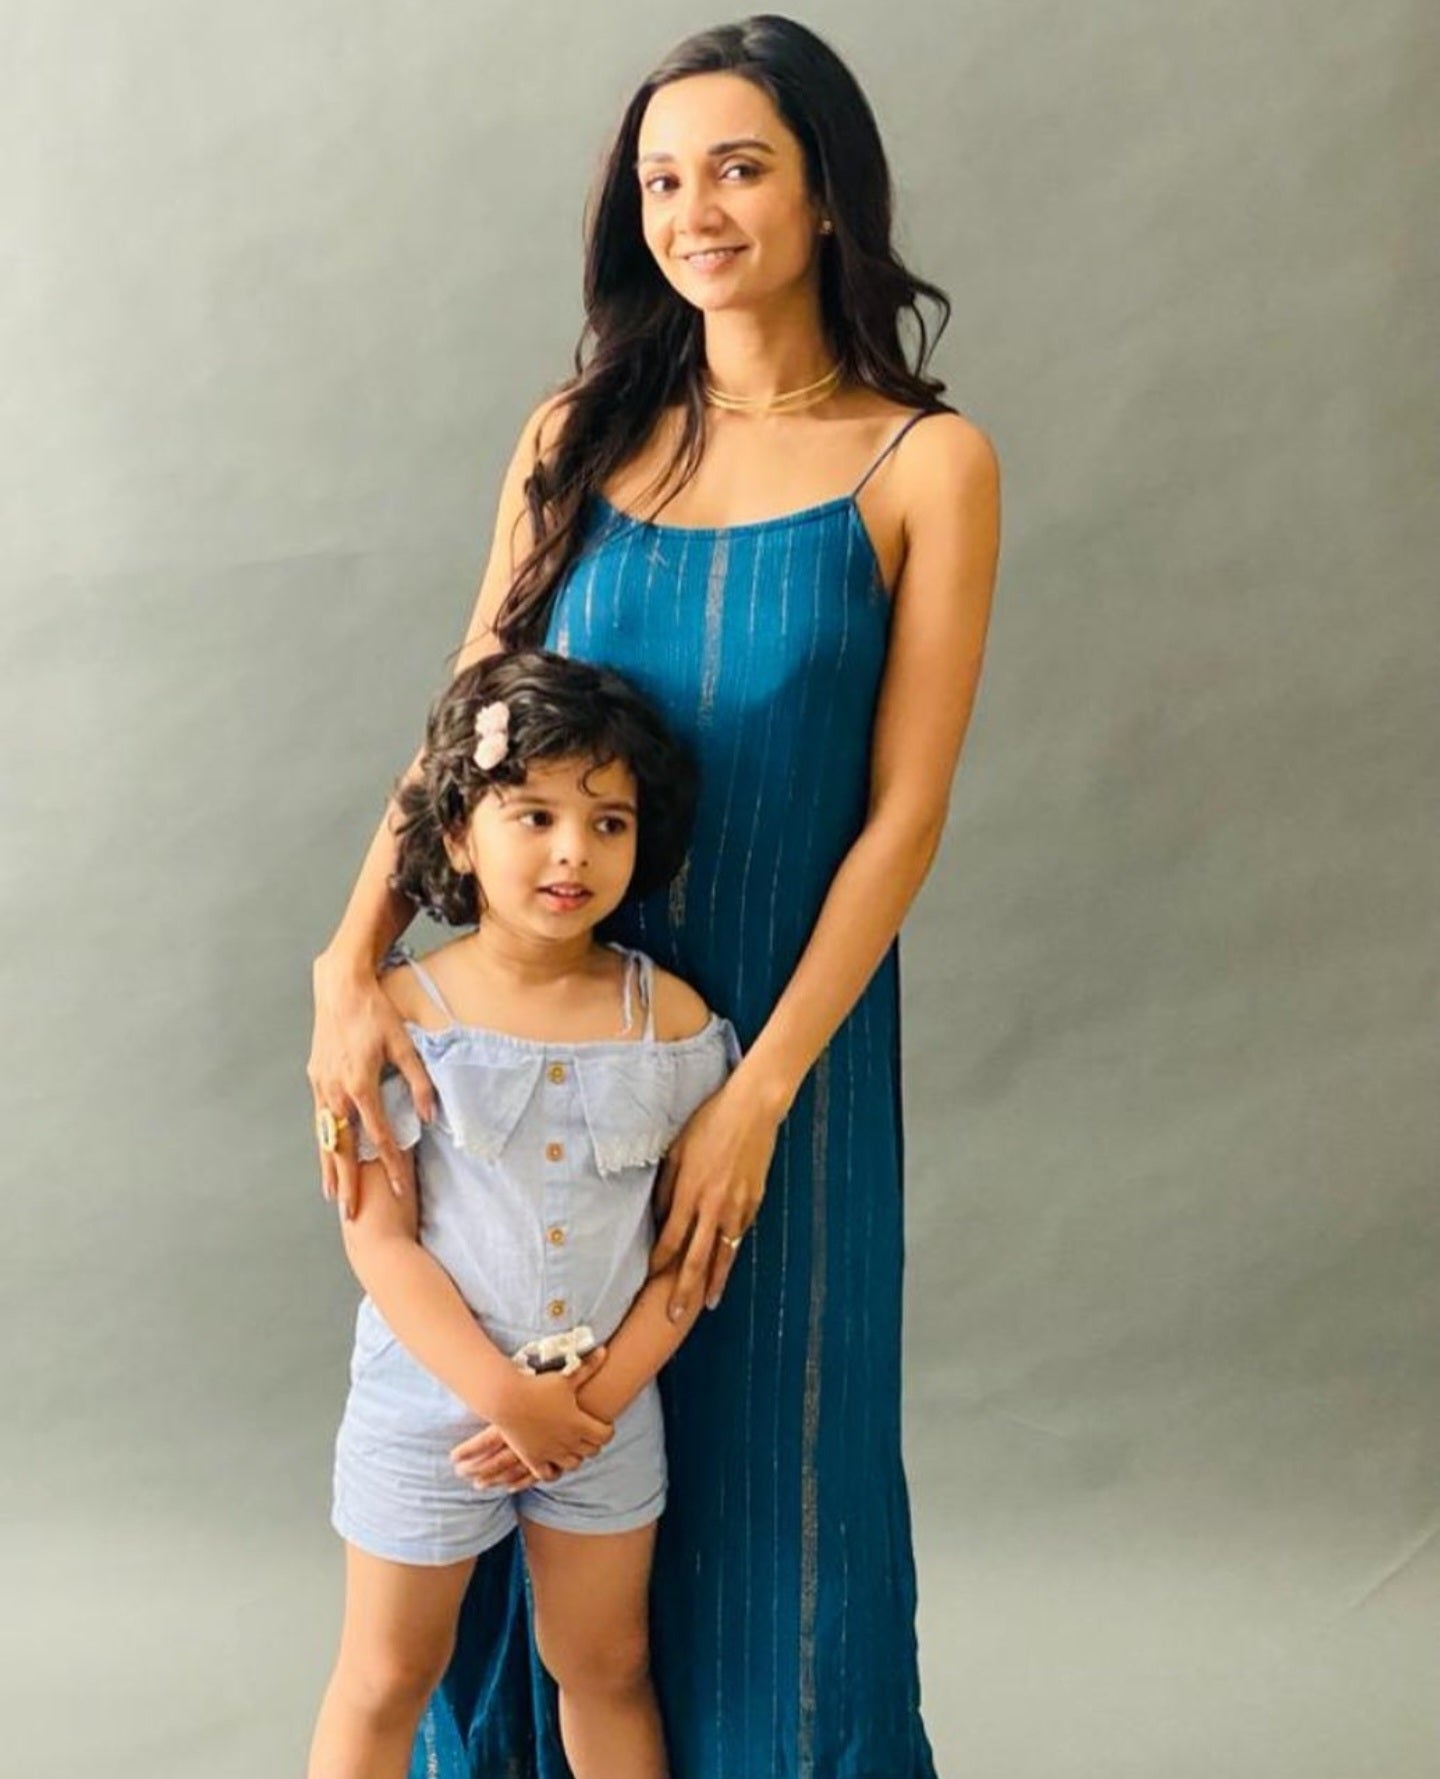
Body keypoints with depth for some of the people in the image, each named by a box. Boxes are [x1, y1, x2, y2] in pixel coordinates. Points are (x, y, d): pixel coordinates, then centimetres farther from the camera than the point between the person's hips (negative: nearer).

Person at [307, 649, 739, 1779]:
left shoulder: (670, 1017, -8)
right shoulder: (403, 1016, -14)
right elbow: (380, 1241, -15)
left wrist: (605, 1395, -13)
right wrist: (508, 1396, -18)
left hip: (609, 1410, 2)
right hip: (431, 1403, -2)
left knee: (608, 1671, 20)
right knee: (386, 1682, 15)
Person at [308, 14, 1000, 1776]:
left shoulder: (926, 464, -5)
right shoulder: (581, 434, 4)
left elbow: (905, 811, -9)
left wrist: (755, 1099, -15)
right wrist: (350, 966, -14)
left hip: (788, 1029, -3)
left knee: (764, 1459, 10)